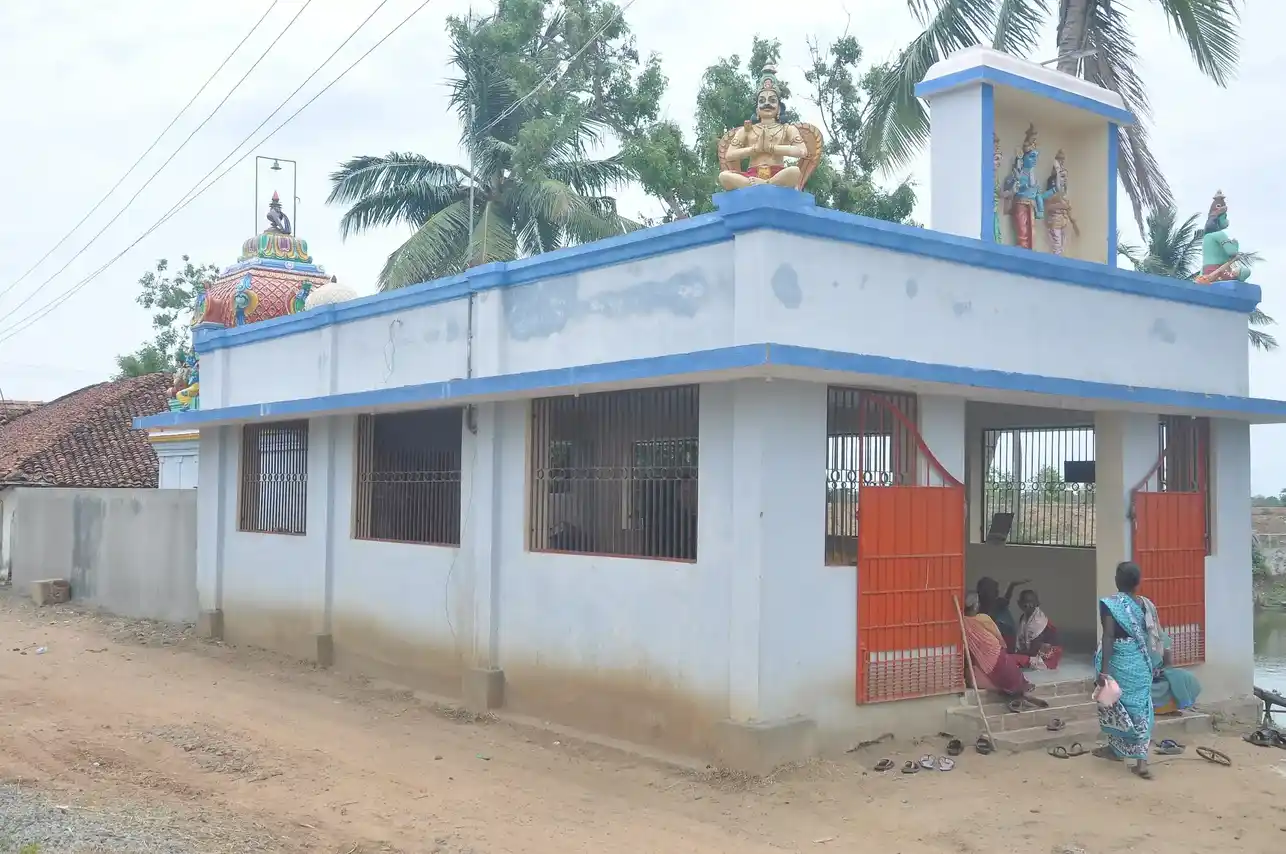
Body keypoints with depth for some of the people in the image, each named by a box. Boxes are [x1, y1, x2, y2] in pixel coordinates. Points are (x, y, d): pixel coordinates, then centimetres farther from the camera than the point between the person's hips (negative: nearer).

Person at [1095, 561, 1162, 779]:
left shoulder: (1110, 604, -13)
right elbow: (1151, 637, 7)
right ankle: (1141, 760, -2)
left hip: (1119, 661, -4)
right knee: (1140, 706, 4)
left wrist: (1103, 670, -19)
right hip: (1140, 662, 4)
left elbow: (1108, 637, -18)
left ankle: (1116, 748, 29)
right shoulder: (1144, 604, 3)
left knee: (1116, 703, 15)